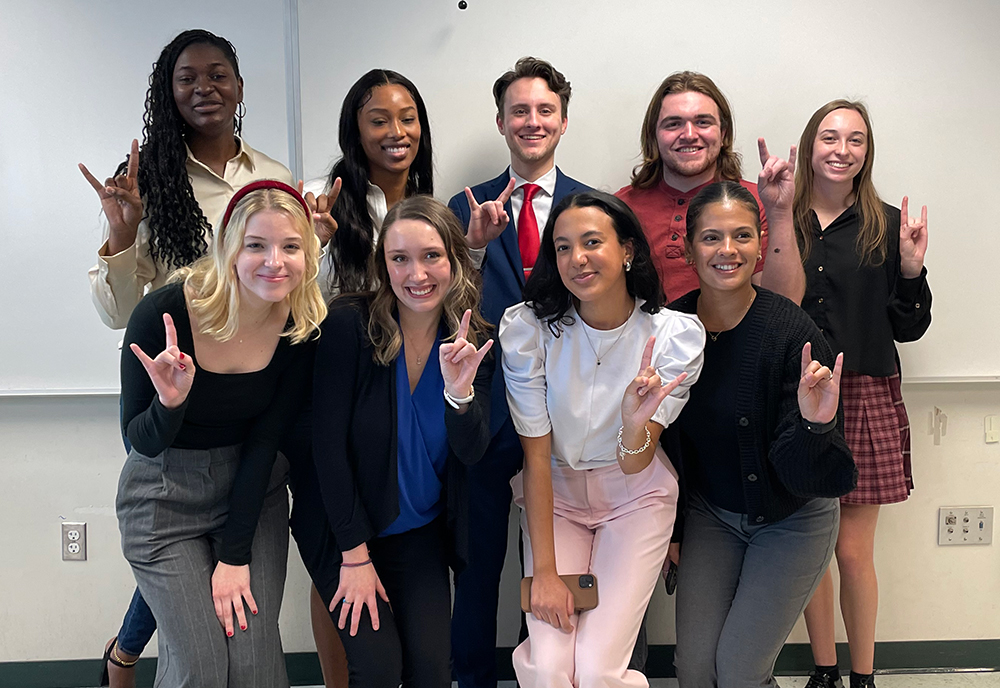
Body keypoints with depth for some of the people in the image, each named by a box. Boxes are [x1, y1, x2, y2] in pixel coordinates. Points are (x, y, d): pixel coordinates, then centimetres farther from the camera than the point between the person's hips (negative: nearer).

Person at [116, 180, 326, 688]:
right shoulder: (162, 314, -23)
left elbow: (265, 442, -8)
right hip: (164, 498, -3)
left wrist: (235, 555, -9)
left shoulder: (303, 327, -14)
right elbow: (142, 442, -14)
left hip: (254, 491, 3)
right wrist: (169, 403, -37)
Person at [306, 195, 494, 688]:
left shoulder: (472, 342, -7)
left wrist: (459, 389, -33)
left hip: (421, 534, 3)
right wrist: (355, 555, -14)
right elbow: (328, 445, -16)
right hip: (345, 530, -3)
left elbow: (471, 453, -12)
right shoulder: (350, 324, -18)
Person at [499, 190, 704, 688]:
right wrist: (544, 570, -13)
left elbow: (634, 466, -18)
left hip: (636, 497, 0)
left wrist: (635, 421, -41)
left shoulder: (676, 334, -16)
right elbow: (536, 455, -12)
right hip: (554, 494, 1)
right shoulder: (526, 327, -17)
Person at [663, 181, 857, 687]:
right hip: (710, 513, 3)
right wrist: (670, 528, 8)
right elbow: (668, 441, 2)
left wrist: (813, 424, -44)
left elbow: (796, 470, -23)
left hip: (793, 518, -3)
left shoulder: (791, 331, -24)